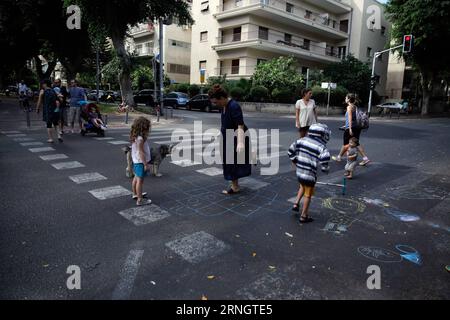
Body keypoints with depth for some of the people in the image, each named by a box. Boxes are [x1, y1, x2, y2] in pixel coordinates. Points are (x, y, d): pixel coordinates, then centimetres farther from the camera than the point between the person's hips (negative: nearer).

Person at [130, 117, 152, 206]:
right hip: (141, 162, -10)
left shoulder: (135, 137, 6)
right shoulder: (140, 139, -23)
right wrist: (145, 164, -20)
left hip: (136, 161, 10)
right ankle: (140, 200, 2)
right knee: (140, 180, -4)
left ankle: (135, 194, 41)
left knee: (136, 178, 23)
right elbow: (141, 152, -24)